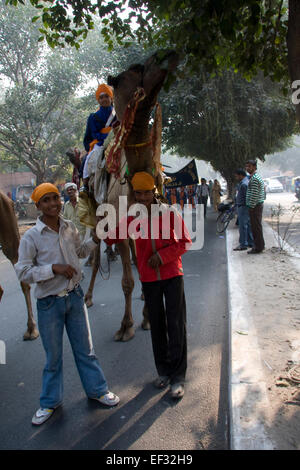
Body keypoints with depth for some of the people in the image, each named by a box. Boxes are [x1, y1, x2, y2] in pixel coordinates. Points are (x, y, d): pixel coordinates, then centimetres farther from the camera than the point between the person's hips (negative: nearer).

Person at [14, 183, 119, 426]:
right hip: (49, 303, -3)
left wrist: (95, 239, 2)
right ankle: (50, 401, 34)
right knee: (53, 355, 12)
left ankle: (97, 389, 35)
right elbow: (23, 272, -15)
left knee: (85, 348, 16)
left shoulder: (70, 227, 0)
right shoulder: (31, 237, -15)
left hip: (74, 296, 4)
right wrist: (54, 268, -24)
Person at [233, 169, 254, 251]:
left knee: (243, 226, -7)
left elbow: (247, 197, -22)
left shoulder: (243, 184, -18)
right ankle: (251, 242, 21)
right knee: (248, 225, 14)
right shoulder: (247, 181, 16)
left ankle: (243, 244, -3)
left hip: (243, 207, -11)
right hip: (243, 207, 11)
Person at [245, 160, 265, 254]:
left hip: (255, 206, -10)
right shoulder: (258, 177, 18)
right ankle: (260, 245, 23)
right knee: (257, 226, 15)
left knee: (256, 226, -5)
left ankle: (258, 248, -1)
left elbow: (254, 194, -21)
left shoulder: (254, 178, -16)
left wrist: (251, 206, -18)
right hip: (259, 205, 10)